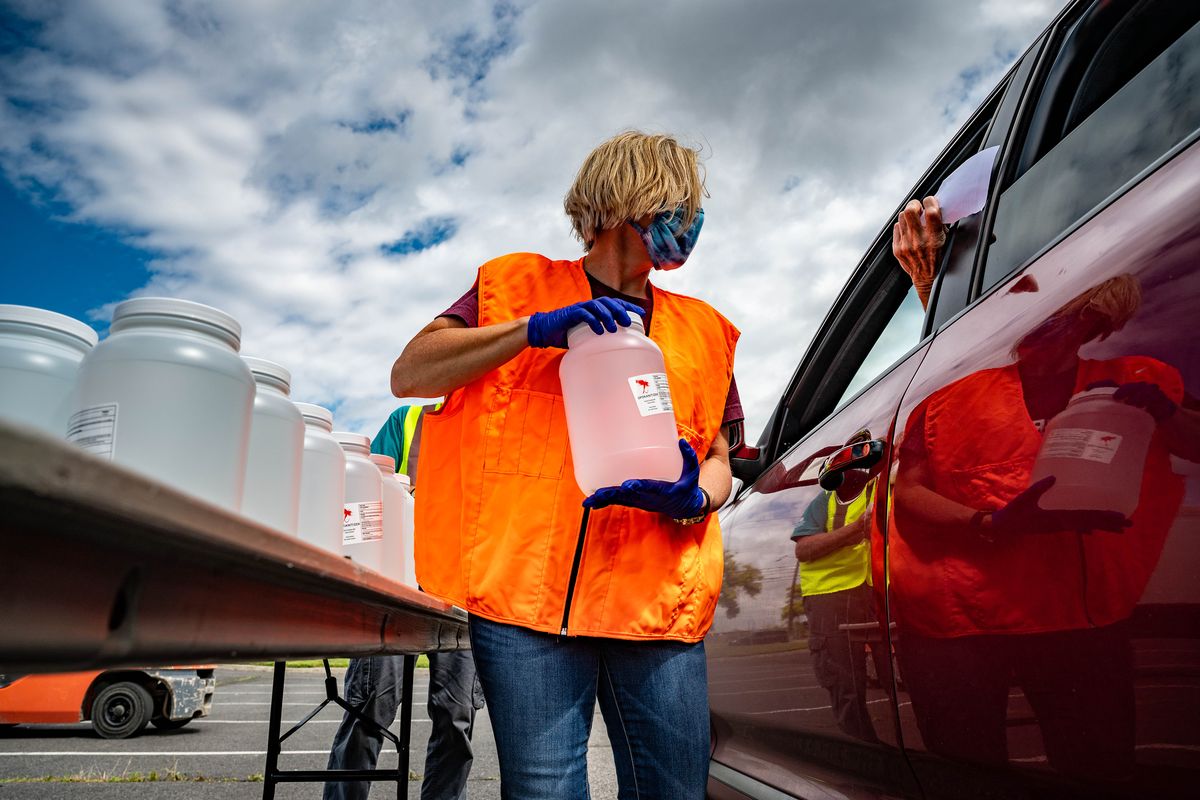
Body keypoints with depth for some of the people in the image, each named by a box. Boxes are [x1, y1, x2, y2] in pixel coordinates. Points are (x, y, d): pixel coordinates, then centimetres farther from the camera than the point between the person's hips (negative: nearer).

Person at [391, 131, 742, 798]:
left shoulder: (701, 330, 22)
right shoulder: (520, 286, 12)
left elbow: (718, 461, 19)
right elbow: (409, 374, 2)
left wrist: (692, 498, -6)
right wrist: (534, 329, -10)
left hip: (661, 602, 4)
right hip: (528, 588, -3)